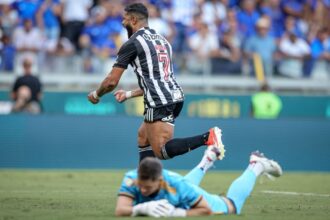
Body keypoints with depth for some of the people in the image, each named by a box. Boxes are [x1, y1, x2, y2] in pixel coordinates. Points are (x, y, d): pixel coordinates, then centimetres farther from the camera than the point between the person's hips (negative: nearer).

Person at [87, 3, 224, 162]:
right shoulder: (162, 40, 23)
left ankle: (207, 138, -28)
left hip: (159, 103, -9)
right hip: (175, 95, 9)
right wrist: (129, 94, 36)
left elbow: (112, 82, -2)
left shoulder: (132, 43, -2)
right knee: (143, 136, 23)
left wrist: (96, 95, 18)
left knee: (161, 151, -12)